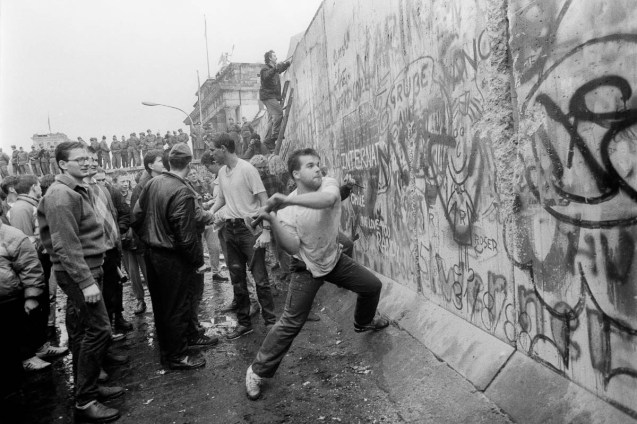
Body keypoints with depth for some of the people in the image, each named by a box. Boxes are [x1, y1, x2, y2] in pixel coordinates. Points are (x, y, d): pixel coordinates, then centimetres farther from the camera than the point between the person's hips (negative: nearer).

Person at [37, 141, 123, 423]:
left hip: (86, 271, 10)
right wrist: (86, 282, -25)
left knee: (82, 333, 16)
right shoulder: (61, 197, -17)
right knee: (99, 330, -9)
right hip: (78, 274, -10)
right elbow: (66, 246, -23)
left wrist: (90, 276, 17)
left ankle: (87, 388, 28)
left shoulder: (77, 191, 14)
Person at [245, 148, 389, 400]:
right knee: (291, 322, -8)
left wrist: (288, 200, -51)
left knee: (373, 285, 17)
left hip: (335, 259, 4)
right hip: (307, 268, -4)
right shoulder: (287, 209, -21)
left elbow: (328, 199, -43)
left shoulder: (328, 184, -17)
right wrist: (272, 221, -40)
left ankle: (363, 322, 49)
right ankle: (258, 370, 9)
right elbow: (292, 248, -27)